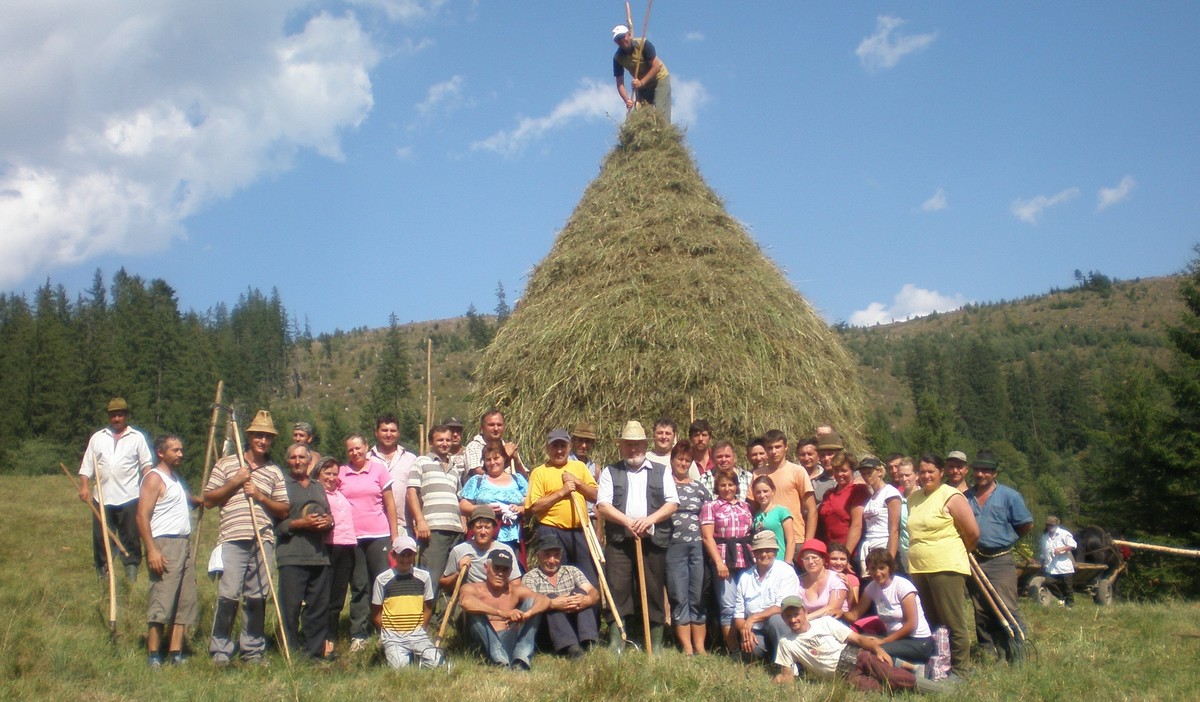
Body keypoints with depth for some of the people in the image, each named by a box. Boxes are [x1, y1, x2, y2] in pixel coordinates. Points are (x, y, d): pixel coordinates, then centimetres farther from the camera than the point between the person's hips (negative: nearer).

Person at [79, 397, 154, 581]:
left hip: (129, 498, -2)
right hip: (102, 498, 3)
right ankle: (102, 576, 15)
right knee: (100, 539, 6)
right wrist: (84, 486, -2)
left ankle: (131, 576, 4)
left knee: (131, 538, -1)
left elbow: (147, 464, 4)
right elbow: (87, 464, 11)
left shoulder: (137, 437, 7)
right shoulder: (97, 437, 14)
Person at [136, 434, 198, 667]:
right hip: (164, 545, -9)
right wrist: (152, 551, -23)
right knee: (161, 602, -10)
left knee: (185, 603, 7)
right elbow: (142, 516, -16)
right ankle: (154, 656, -5)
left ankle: (176, 653, 10)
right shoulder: (154, 478, -8)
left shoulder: (176, 478, 19)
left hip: (183, 545, 9)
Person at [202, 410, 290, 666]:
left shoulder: (275, 472, 16)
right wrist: (234, 483, -3)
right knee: (228, 595, -10)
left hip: (263, 541, 2)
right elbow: (208, 500, 9)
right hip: (233, 539, -2)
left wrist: (260, 496, -3)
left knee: (257, 598, 3)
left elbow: (284, 510, 13)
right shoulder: (226, 465, 11)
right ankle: (220, 651, 1)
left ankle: (253, 651, 13)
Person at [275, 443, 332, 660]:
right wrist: (300, 523, -16)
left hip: (320, 555, 6)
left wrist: (329, 522, 4)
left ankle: (314, 654, 14)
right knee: (290, 608, -5)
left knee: (319, 608, 6)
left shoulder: (319, 487, 23)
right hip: (292, 556, -6)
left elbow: (329, 515, 27)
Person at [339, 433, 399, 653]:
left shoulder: (379, 469, 3)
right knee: (358, 587, 6)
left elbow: (389, 503, 5)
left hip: (379, 535, -1)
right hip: (352, 537, 1)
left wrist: (395, 534, 2)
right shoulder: (340, 473, 7)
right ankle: (358, 635, 10)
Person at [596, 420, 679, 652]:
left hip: (653, 540, 1)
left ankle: (656, 642, 10)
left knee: (654, 590, 2)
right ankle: (616, 640, 2)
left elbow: (672, 503, 5)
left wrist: (649, 519, -11)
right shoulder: (610, 472, 11)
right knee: (617, 590, -4)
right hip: (619, 541, 0)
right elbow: (602, 505, 0)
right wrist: (628, 522, -14)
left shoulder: (661, 471, 14)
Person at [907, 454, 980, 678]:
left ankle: (959, 670, 6)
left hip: (945, 568, -7)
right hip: (918, 568, 7)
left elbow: (973, 533, -7)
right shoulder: (913, 498, 13)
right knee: (930, 624, 14)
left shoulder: (951, 496, -6)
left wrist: (957, 552, 6)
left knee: (953, 623, -2)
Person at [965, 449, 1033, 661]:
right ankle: (989, 652, 18)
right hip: (974, 561, 5)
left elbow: (1026, 525, 1)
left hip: (1000, 561, -5)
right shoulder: (966, 497, 8)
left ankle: (1021, 650, -3)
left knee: (1006, 608, -10)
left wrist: (1007, 538, 6)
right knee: (981, 612, 9)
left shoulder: (1009, 496, -3)